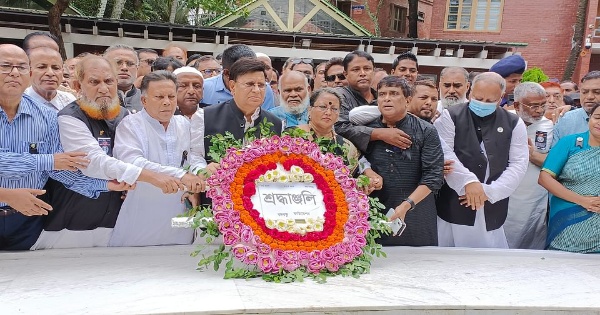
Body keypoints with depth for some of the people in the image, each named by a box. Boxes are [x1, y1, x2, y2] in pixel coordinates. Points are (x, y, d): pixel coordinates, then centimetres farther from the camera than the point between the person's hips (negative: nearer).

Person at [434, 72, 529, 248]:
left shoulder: (513, 124, 9)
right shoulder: (450, 117, 3)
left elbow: (518, 165, 2)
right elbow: (444, 153, -8)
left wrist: (489, 191, -10)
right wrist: (468, 181, -21)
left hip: (492, 211, 2)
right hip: (453, 206, -2)